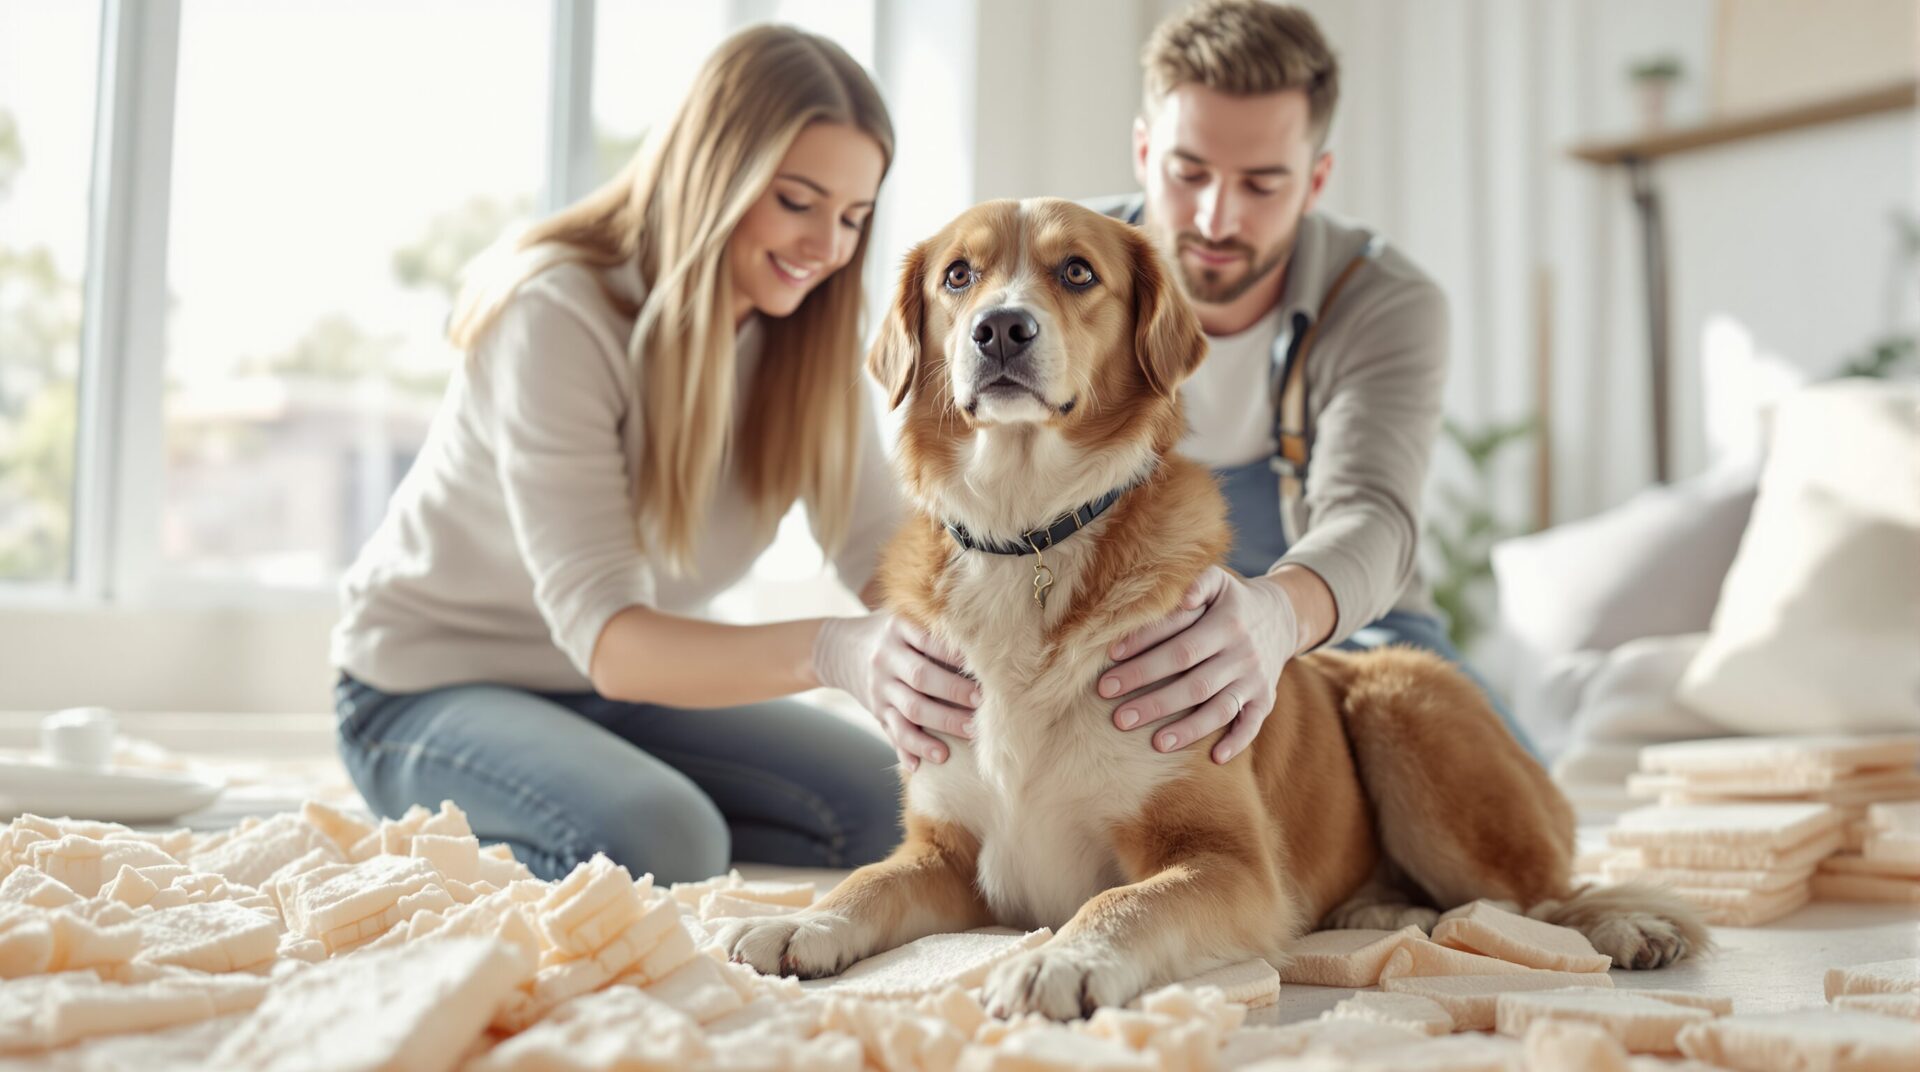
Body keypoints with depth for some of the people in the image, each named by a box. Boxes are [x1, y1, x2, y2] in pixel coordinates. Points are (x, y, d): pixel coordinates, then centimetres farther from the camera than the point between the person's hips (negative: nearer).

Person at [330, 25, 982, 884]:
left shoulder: (802, 338, -6)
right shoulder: (556, 316, -26)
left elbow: (890, 560, -14)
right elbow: (604, 636, -34)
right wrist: (832, 653, -52)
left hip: (614, 687, 7)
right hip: (428, 687, -7)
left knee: (888, 806, -11)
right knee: (661, 844, -34)